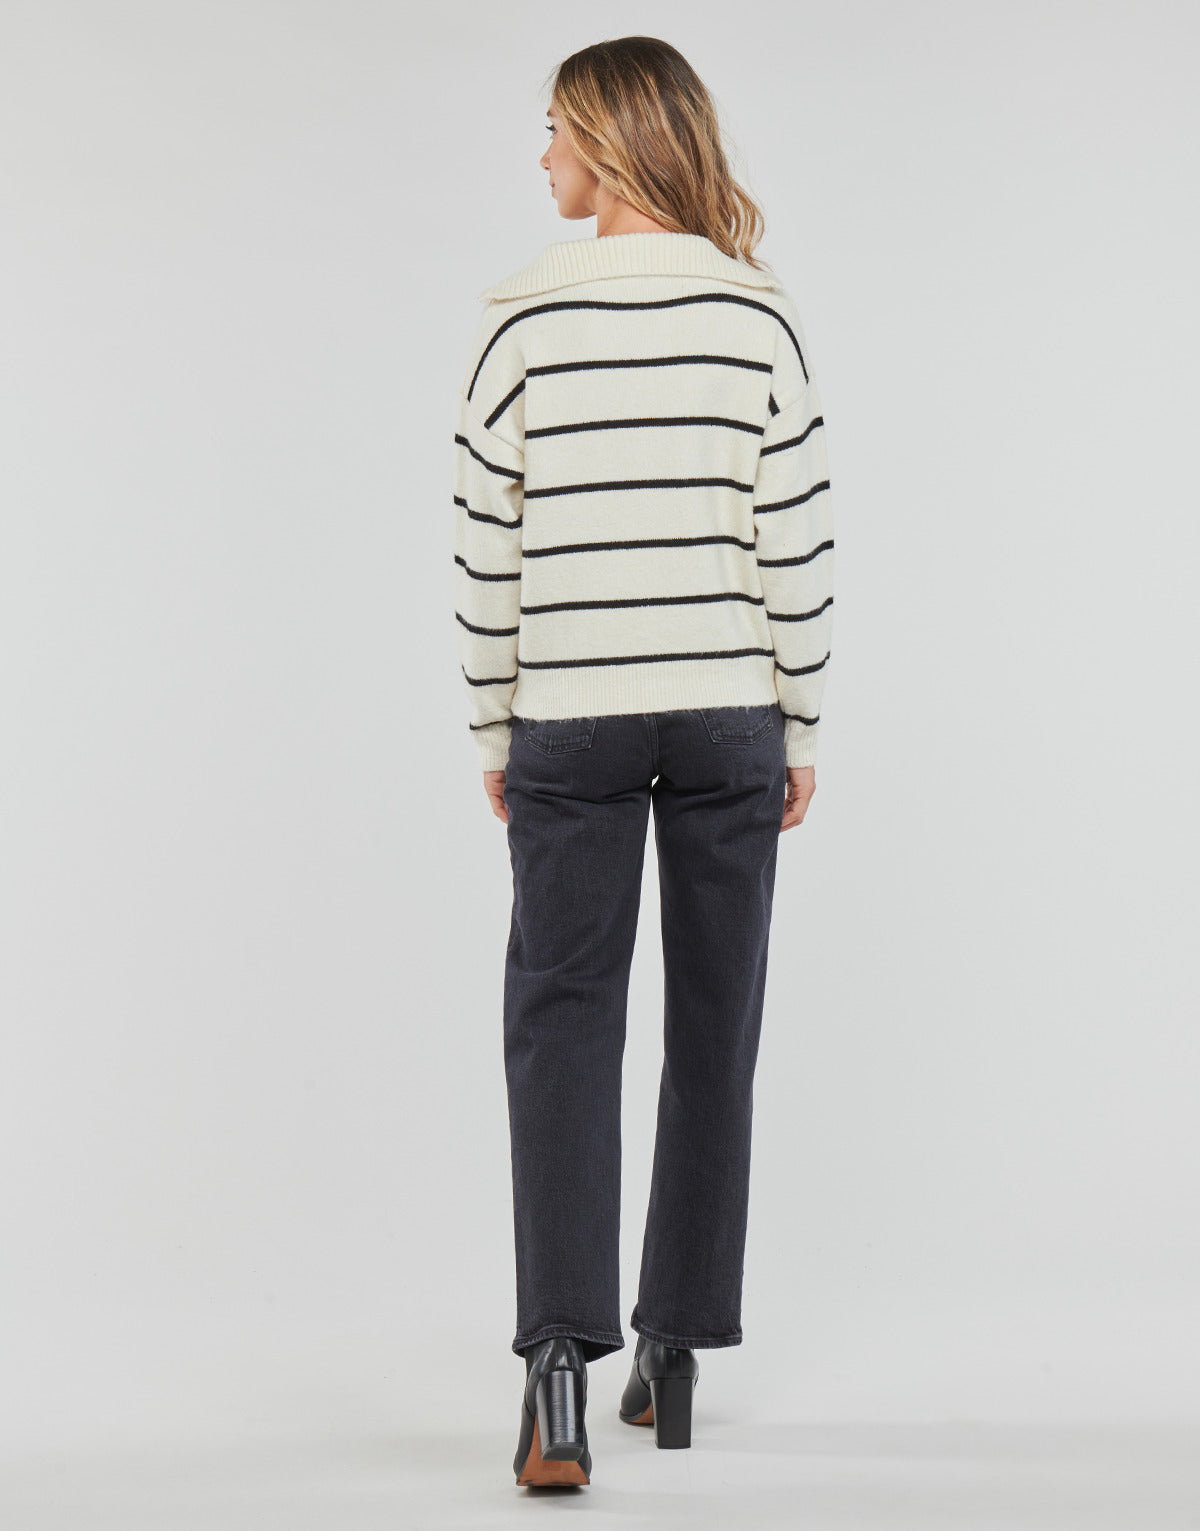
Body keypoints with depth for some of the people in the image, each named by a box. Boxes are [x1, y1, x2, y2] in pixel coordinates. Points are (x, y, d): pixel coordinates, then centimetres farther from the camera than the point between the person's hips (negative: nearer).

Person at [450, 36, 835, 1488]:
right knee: (713, 1023, 11)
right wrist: (801, 727, 7)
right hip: (729, 714, 1)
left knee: (562, 1019, 2)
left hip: (573, 717, -1)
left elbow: (487, 551, -3)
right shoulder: (758, 317, -2)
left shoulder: (523, 319, -5)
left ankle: (563, 1346, -13)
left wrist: (494, 730, 8)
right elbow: (797, 543, -3)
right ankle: (676, 1348, 18)